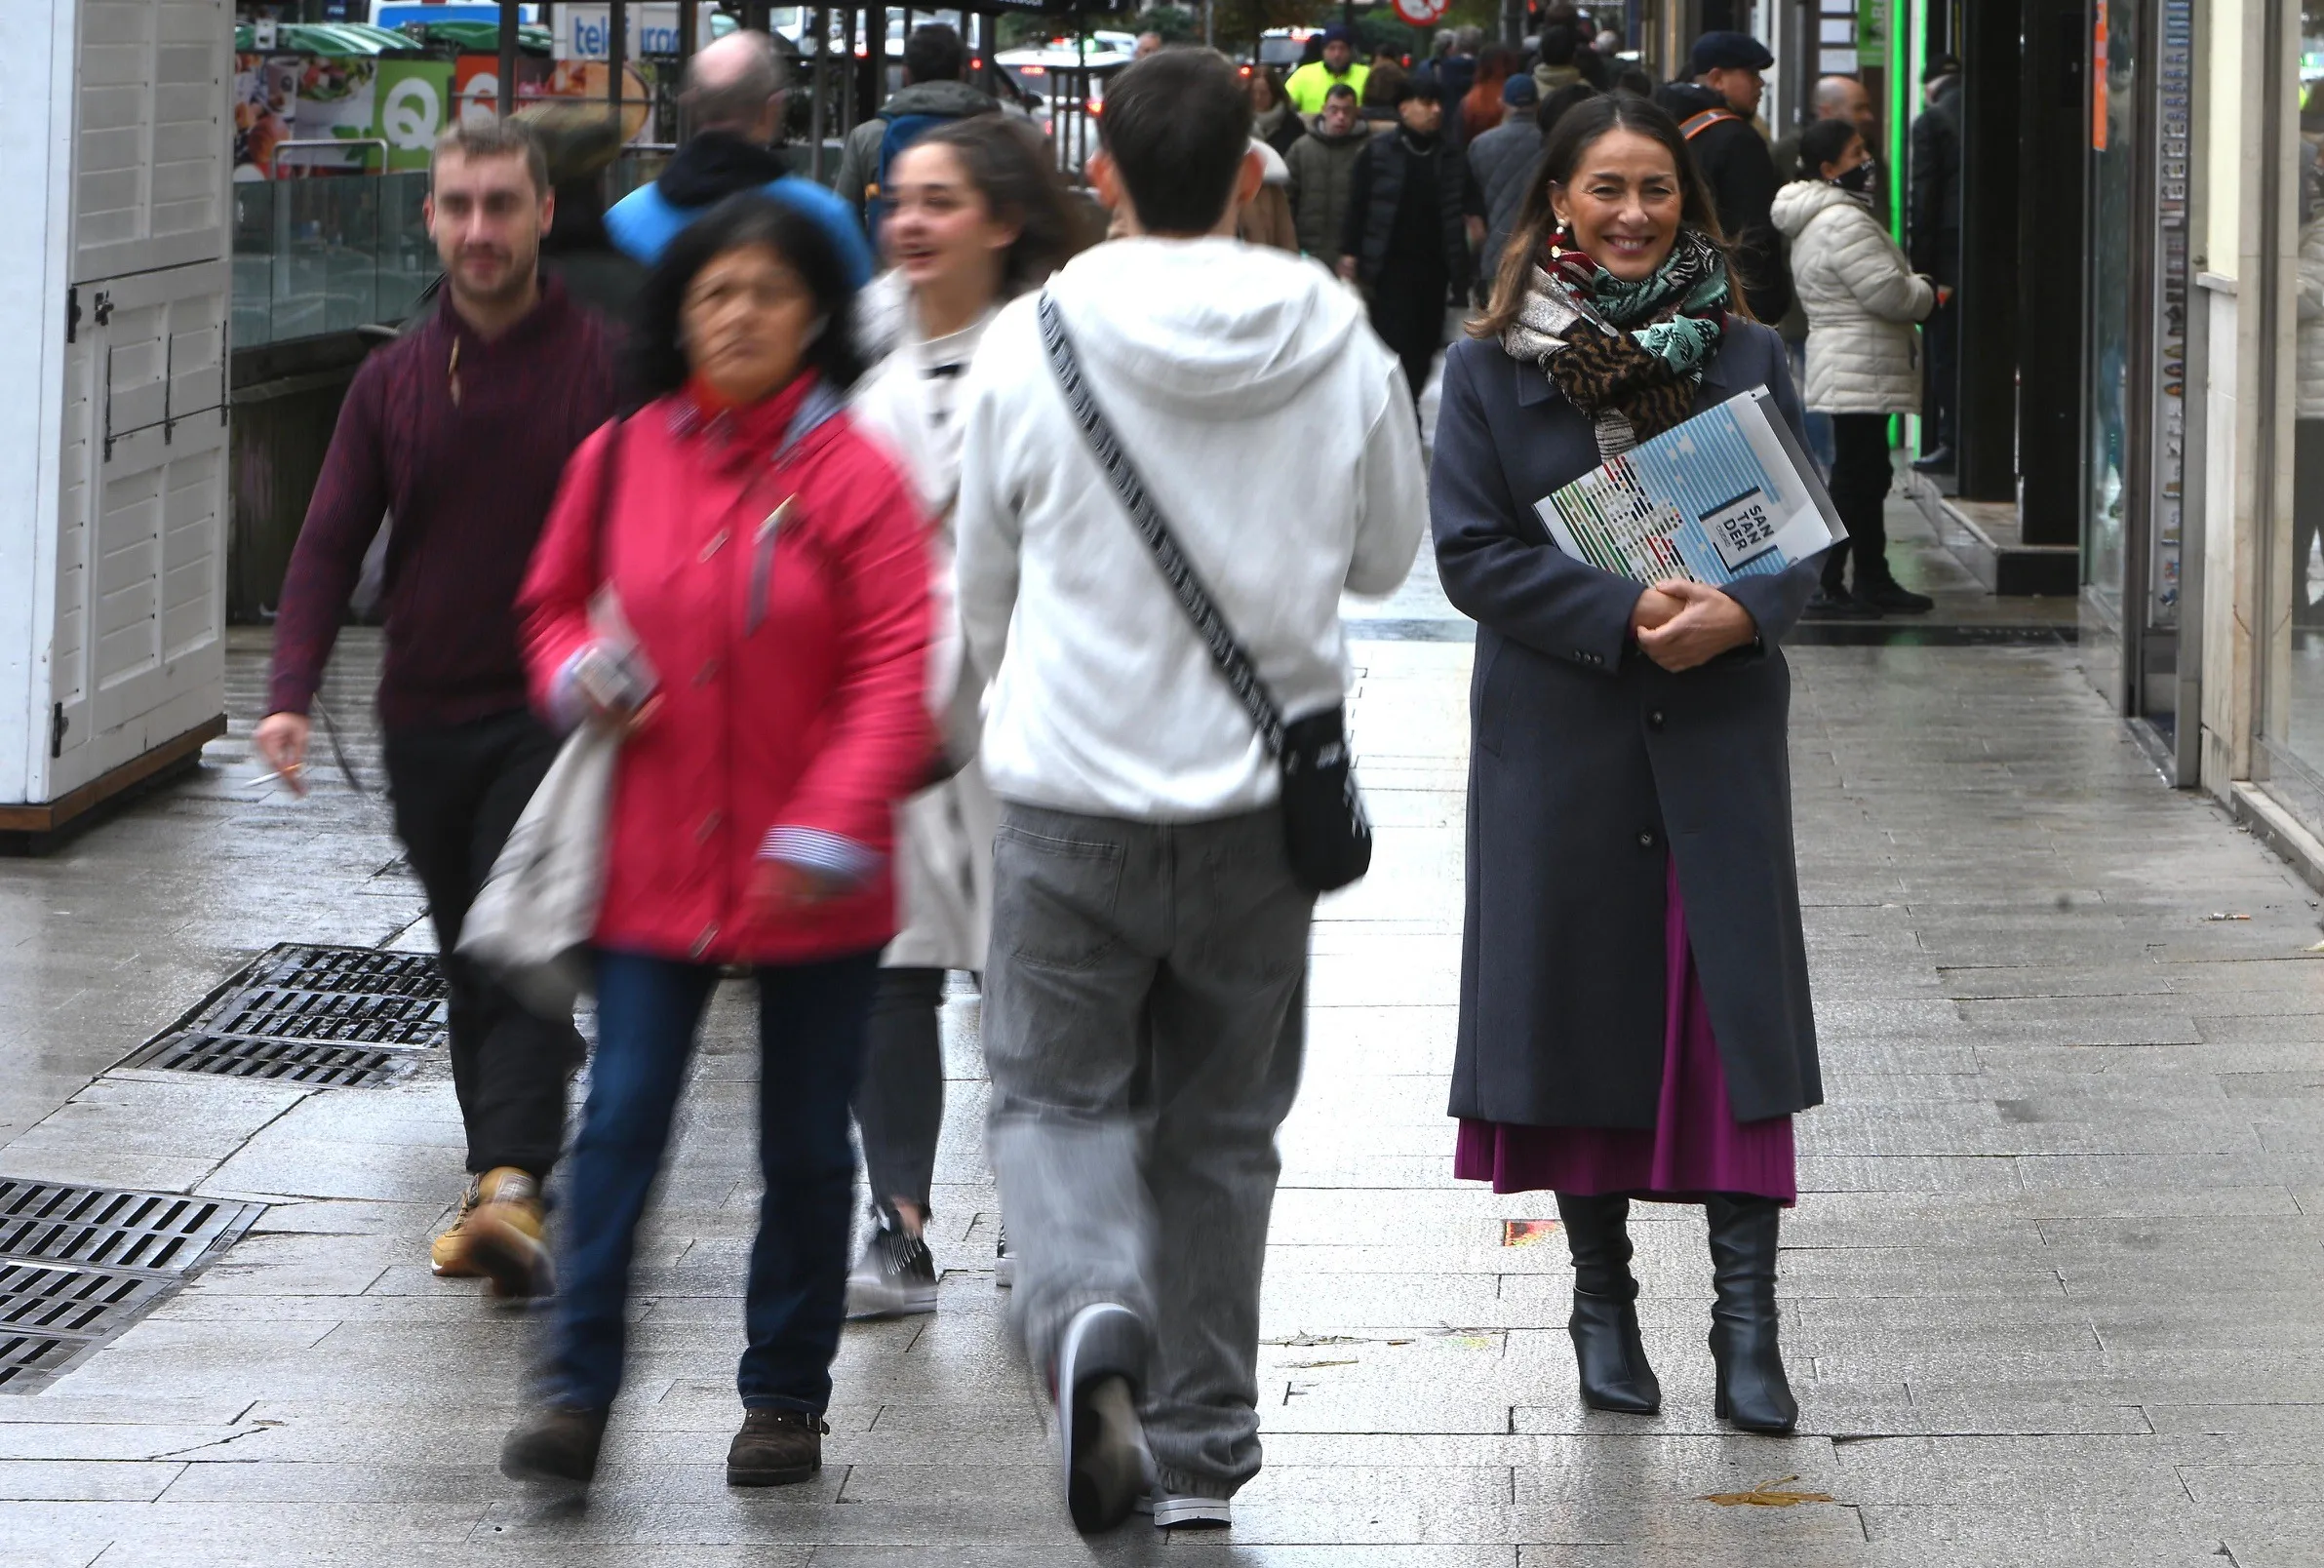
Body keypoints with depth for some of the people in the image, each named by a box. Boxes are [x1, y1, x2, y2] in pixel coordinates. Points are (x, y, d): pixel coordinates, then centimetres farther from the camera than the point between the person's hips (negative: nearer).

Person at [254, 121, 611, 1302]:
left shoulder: (603, 364, -4)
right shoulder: (393, 381, 7)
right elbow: (330, 543, 7)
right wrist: (291, 694, -6)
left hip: (555, 714, -5)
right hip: (426, 717, 5)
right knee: (469, 961, 10)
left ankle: (511, 1182, -26)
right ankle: (506, 1151, 19)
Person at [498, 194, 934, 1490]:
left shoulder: (855, 476, -7)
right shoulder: (621, 460, 3)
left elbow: (896, 668, -10)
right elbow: (555, 601, 18)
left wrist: (831, 829, -18)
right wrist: (579, 671, -5)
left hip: (812, 885, -2)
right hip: (657, 863, 2)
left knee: (805, 1144, 9)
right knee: (621, 1125, -4)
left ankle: (787, 1397, 22)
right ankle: (577, 1393, 1)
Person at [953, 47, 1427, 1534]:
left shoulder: (1032, 341, -8)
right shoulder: (1343, 351, -5)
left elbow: (985, 584, 4)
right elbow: (1386, 556, 11)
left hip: (1073, 790, -2)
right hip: (1263, 793, 2)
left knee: (1059, 1093, 9)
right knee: (1221, 1122, 15)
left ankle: (1090, 1311, -20)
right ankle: (1201, 1442, 20)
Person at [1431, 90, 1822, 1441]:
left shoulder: (1746, 357, 7)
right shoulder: (1490, 370, 3)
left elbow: (1805, 534, 5)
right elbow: (1471, 550, -4)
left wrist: (1741, 616, -16)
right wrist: (1625, 615, -16)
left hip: (1720, 741, 0)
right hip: (1558, 737, 0)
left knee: (1734, 1011, -6)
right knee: (1580, 1010, 5)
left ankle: (1748, 1319, -5)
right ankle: (1604, 1304, 19)